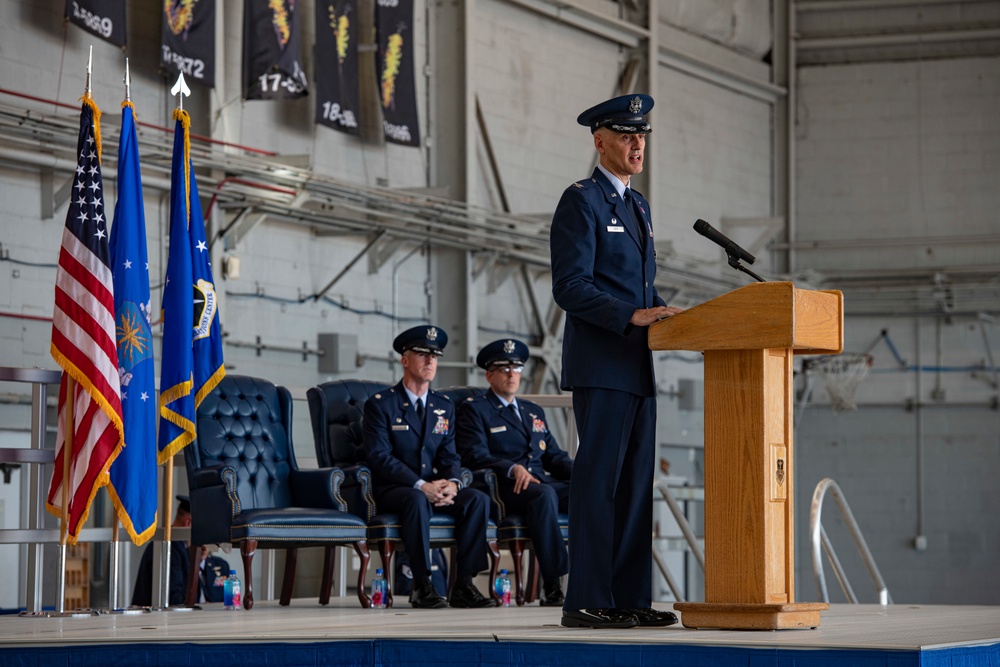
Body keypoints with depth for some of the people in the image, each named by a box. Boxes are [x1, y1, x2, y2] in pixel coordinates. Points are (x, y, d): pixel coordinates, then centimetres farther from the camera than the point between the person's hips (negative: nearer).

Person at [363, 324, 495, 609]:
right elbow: (380, 457, -12)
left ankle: (463, 584, -21)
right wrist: (421, 485, -24)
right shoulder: (380, 404, -1)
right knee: (417, 499, -39)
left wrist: (452, 483, -15)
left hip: (435, 488, 5)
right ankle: (421, 585, -32)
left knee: (478, 499, -22)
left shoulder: (444, 407, 16)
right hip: (393, 489, -5)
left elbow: (450, 455, 10)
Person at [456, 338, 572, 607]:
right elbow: (475, 456, -8)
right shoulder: (474, 409, 7)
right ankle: (553, 586, -43)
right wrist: (513, 469, -25)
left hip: (542, 482, 6)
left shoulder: (533, 411, 28)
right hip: (503, 488, -6)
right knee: (544, 494, -39)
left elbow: (554, 455, 23)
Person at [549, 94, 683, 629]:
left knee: (635, 483, 7)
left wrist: (667, 314, 6)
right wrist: (632, 316, -22)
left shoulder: (638, 206, 21)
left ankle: (630, 597, 10)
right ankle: (586, 601, -8)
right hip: (599, 365, -9)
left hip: (636, 367, 9)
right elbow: (571, 287, -15)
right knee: (598, 479, -9)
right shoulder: (580, 201, -6)